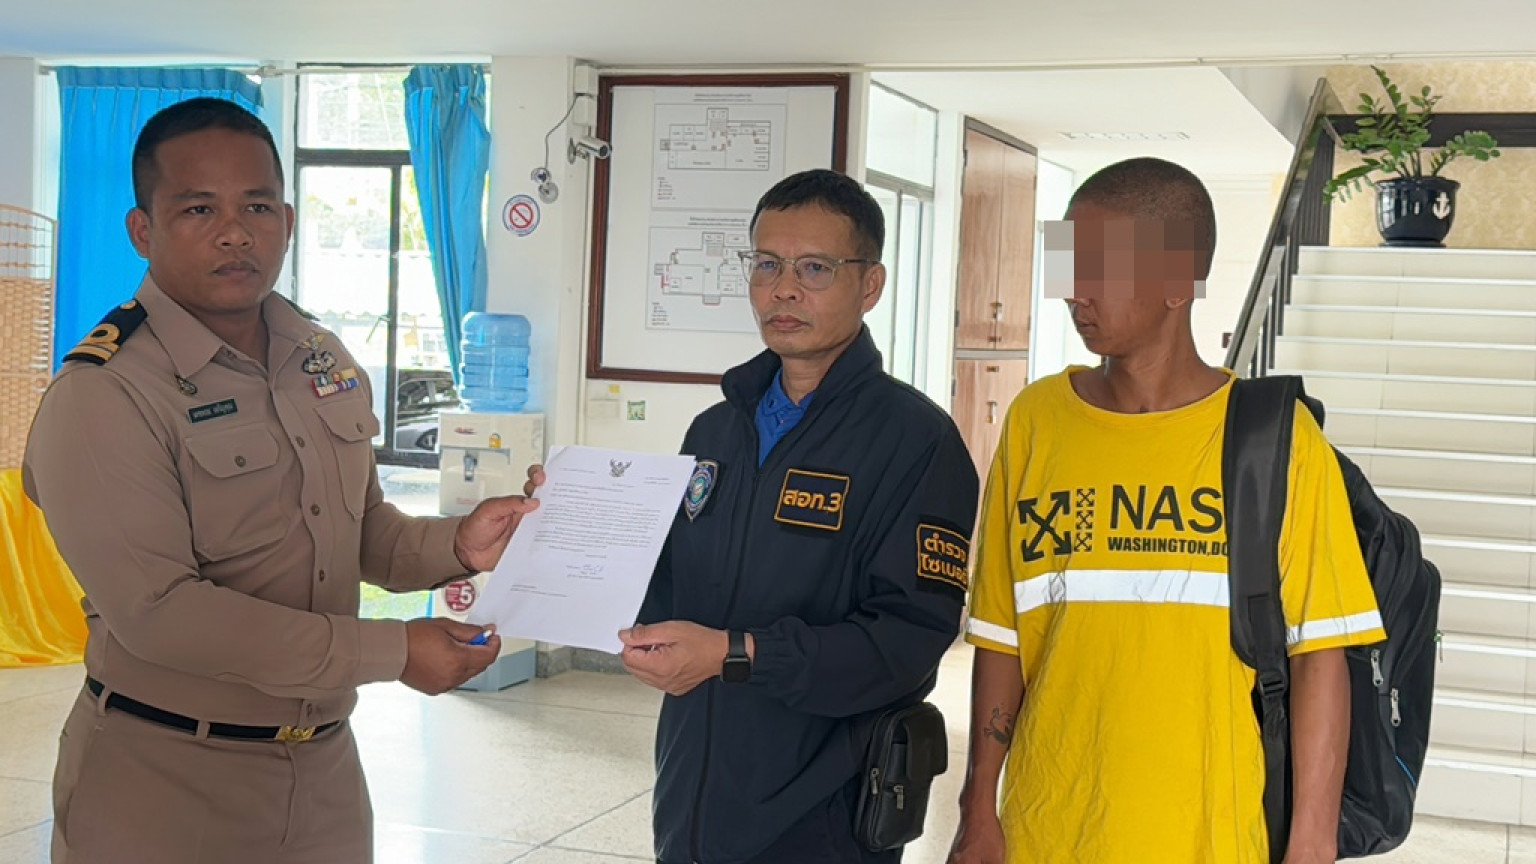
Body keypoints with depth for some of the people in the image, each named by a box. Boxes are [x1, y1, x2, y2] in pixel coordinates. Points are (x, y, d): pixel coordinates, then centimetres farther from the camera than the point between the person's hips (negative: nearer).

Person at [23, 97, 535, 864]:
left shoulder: (325, 363, 6)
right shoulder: (103, 396, -17)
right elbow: (157, 611, -23)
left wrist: (455, 546, -5)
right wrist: (391, 651, -21)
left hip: (324, 770, 6)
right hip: (165, 787, -6)